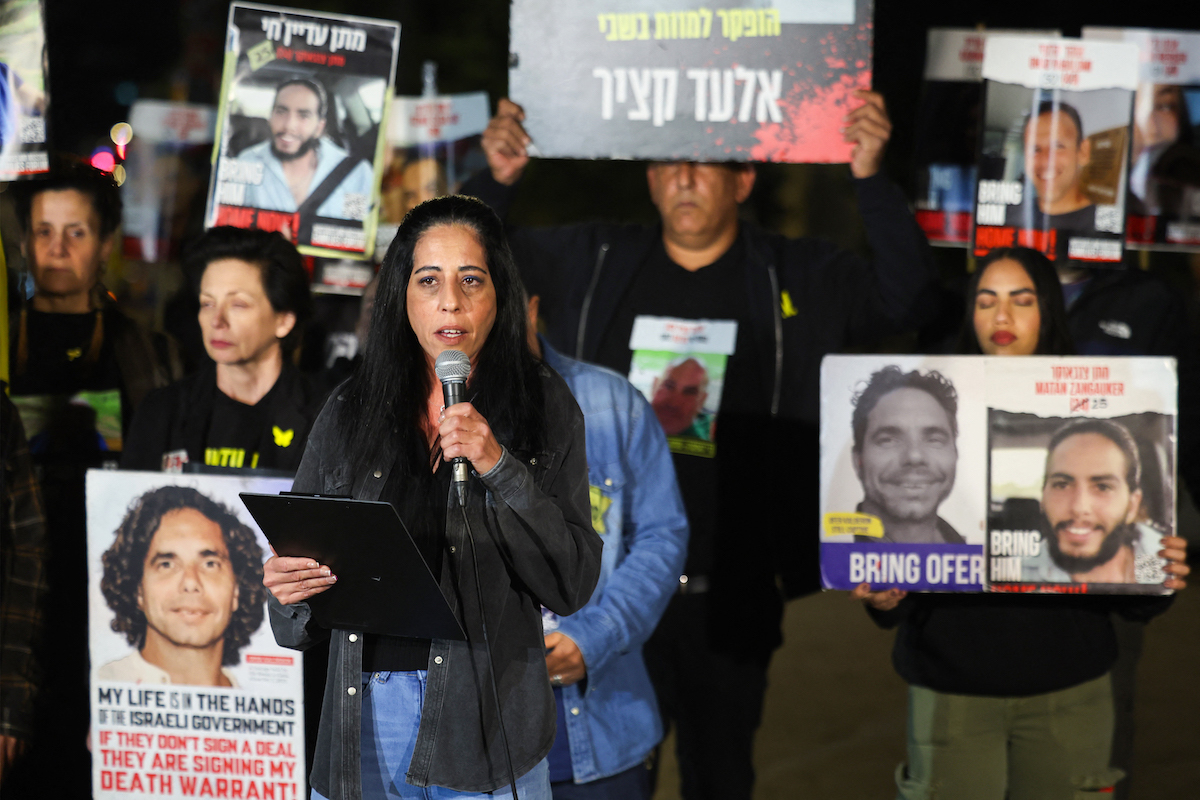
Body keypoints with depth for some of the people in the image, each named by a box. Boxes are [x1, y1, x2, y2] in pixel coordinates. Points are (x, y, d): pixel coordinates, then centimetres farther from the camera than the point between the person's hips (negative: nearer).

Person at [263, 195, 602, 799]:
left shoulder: (543, 408, 2)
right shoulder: (349, 412, 6)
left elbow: (572, 584, -6)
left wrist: (499, 468, -15)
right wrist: (288, 589, -15)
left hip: (484, 723, -2)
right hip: (363, 720, 2)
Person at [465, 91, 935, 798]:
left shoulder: (799, 280, 2)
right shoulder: (591, 261, 5)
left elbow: (906, 297, -9)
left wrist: (871, 180, -21)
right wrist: (498, 180, -10)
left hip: (731, 597, 0)